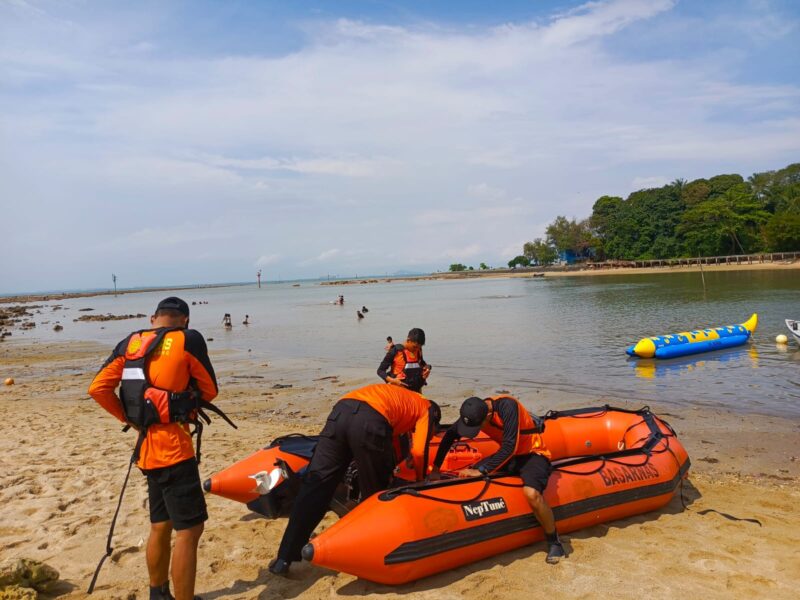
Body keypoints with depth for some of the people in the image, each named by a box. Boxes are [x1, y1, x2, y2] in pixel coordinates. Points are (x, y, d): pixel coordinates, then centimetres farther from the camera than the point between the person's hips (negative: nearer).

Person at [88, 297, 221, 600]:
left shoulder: (129, 343, 7)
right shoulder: (188, 340, -8)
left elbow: (97, 388, 4)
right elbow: (210, 391, 0)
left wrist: (128, 418, 12)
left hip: (147, 447, 7)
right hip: (173, 448, -7)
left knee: (161, 526, 21)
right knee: (189, 529, -1)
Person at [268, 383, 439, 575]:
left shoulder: (400, 397, 43)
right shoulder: (428, 409, 26)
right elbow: (420, 451, 10)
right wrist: (421, 482, 27)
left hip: (340, 410, 6)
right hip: (370, 422, -5)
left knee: (315, 485, 5)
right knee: (374, 494, 16)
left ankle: (284, 559, 4)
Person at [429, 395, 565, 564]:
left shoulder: (507, 406, -31)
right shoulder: (475, 411, -12)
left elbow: (509, 447, -33)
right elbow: (449, 436, -2)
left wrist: (481, 470, -29)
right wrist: (435, 469, -4)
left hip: (533, 454, -6)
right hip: (507, 454, 7)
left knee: (531, 493, -33)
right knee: (469, 477, -7)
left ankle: (554, 541, -6)